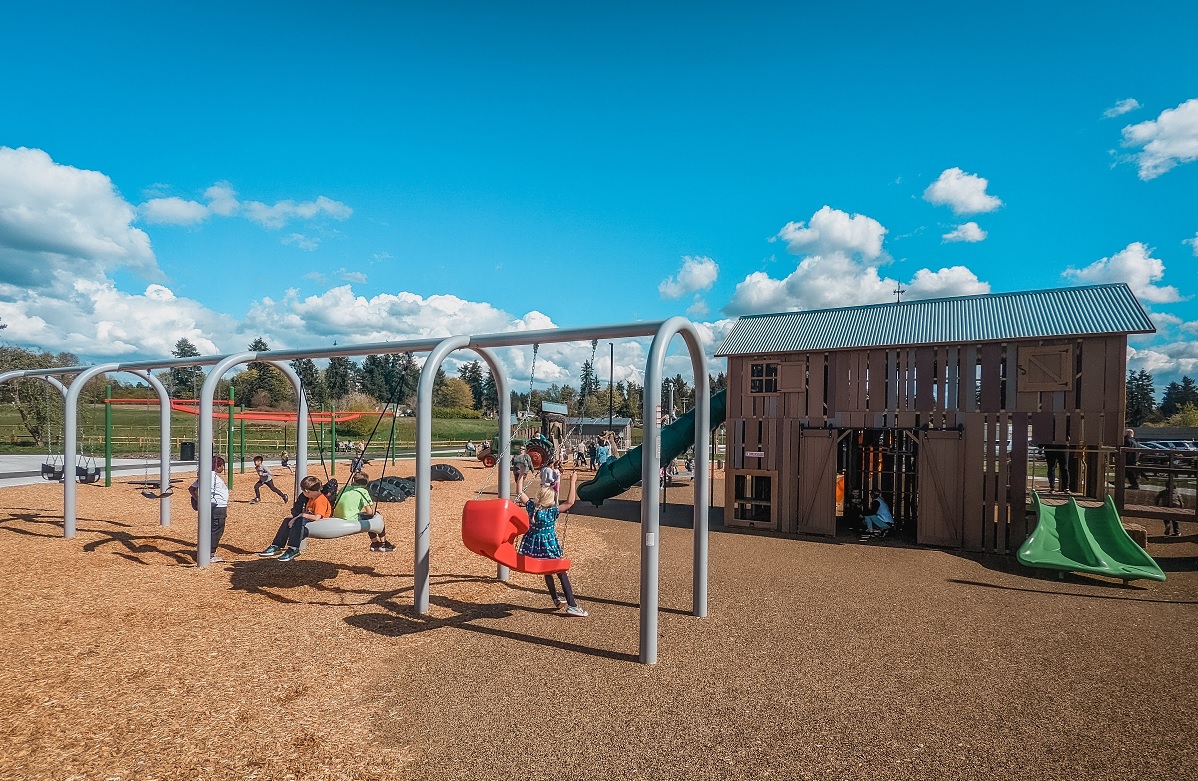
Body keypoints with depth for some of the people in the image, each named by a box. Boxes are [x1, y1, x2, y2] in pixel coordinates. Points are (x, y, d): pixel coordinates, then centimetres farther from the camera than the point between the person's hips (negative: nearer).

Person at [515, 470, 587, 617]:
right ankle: (571, 605, 2)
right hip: (549, 546, -6)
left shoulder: (531, 507, -8)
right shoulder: (552, 512, -21)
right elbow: (570, 502, -26)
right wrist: (573, 482, -24)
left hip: (533, 546, 6)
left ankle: (556, 598, 37)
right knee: (562, 573, 5)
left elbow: (520, 492, 3)